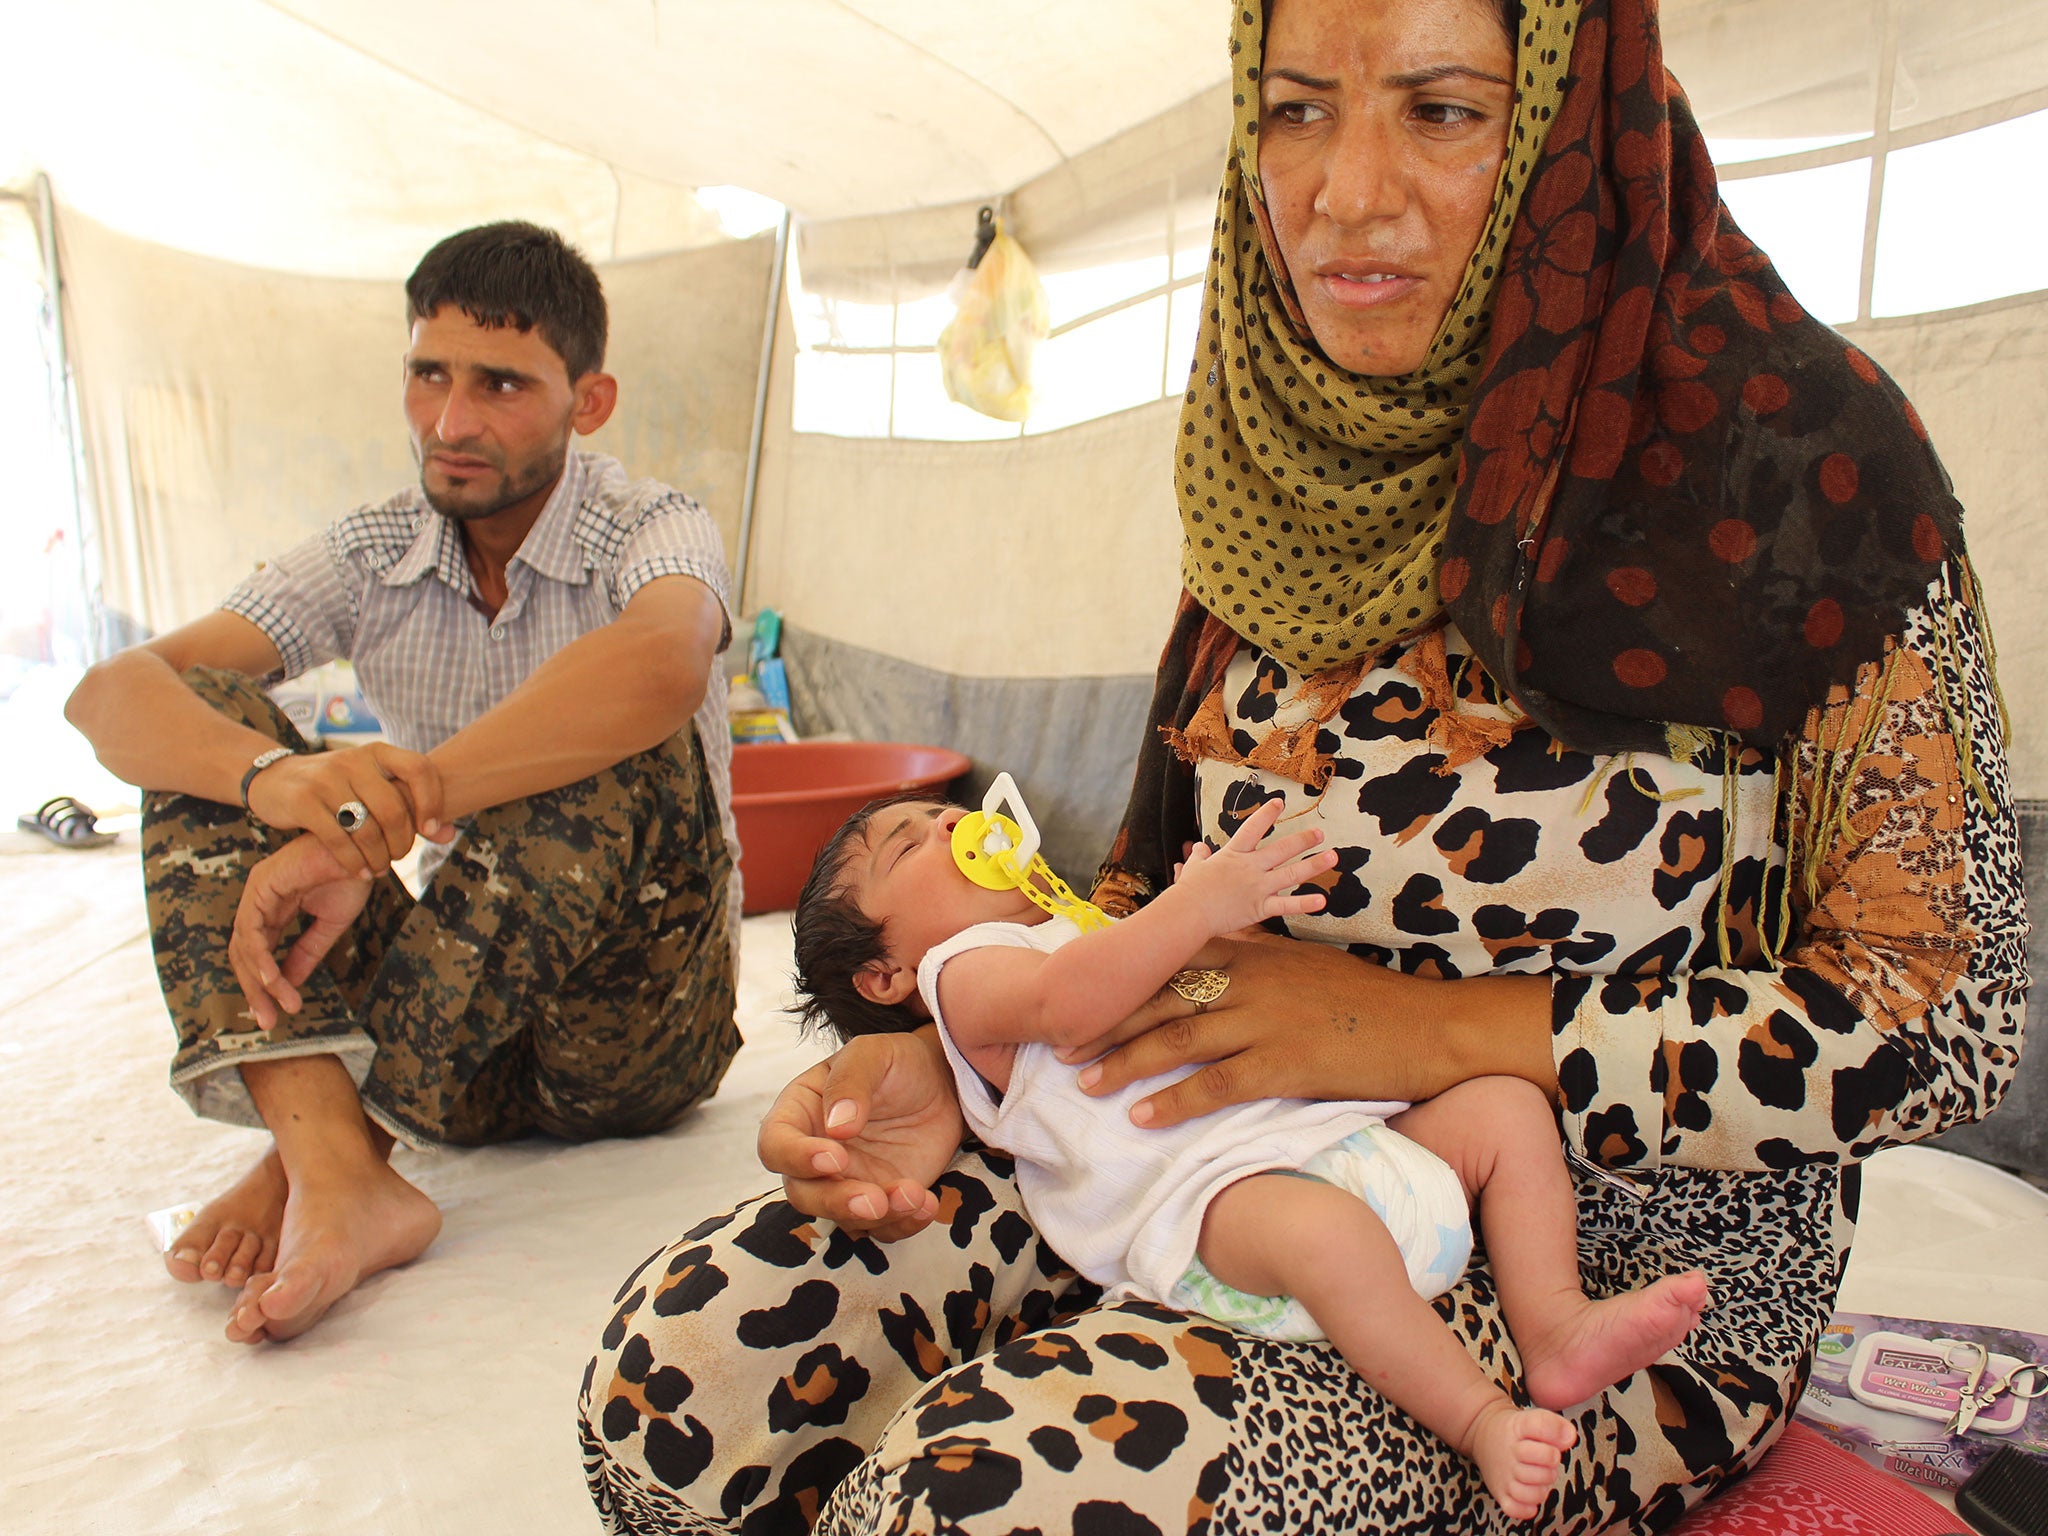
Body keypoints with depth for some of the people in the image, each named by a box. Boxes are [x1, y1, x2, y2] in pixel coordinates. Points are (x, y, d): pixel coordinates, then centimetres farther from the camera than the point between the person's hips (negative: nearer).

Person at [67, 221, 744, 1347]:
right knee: (203, 728, -11)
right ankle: (338, 1180, -30)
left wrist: (375, 827, -40)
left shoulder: (653, 532, -10)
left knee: (625, 743, -30)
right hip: (469, 1031, 4)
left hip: (638, 1030, -3)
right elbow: (109, 694, -12)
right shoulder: (370, 559, 2)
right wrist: (273, 778, -35)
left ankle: (344, 1133, -24)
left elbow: (662, 665, -37)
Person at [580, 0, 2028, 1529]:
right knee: (679, 1364, -12)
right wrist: (953, 1059, -8)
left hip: (1616, 1261, -3)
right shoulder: (1289, 472, 3)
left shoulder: (1792, 457, -12)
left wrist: (1429, 1032, -21)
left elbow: (1943, 1015, -11)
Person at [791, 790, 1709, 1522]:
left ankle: (1555, 1326, 0)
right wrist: (1195, 905, -26)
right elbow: (1067, 1002, -19)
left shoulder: (1097, 923, 33)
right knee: (1322, 1227, -37)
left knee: (1507, 1104, 6)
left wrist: (1238, 912, 10)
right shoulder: (962, 966, 5)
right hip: (1214, 1194, -9)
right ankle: (1479, 1419, -19)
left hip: (1350, 1125, 9)